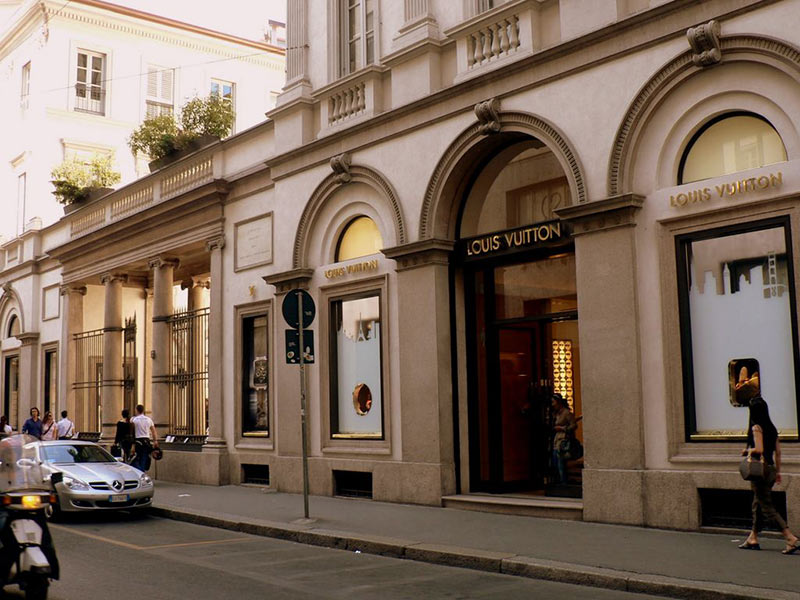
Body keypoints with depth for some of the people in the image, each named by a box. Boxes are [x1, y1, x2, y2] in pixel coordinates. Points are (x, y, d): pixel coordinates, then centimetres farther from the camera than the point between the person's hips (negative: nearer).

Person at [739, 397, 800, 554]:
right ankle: (753, 539, 27)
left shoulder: (756, 427, -14)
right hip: (771, 469, 9)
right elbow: (778, 452, 12)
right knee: (758, 505, 19)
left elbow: (759, 449, -23)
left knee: (767, 508, -5)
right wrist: (778, 471, 18)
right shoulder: (772, 428, 10)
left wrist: (747, 451, -4)